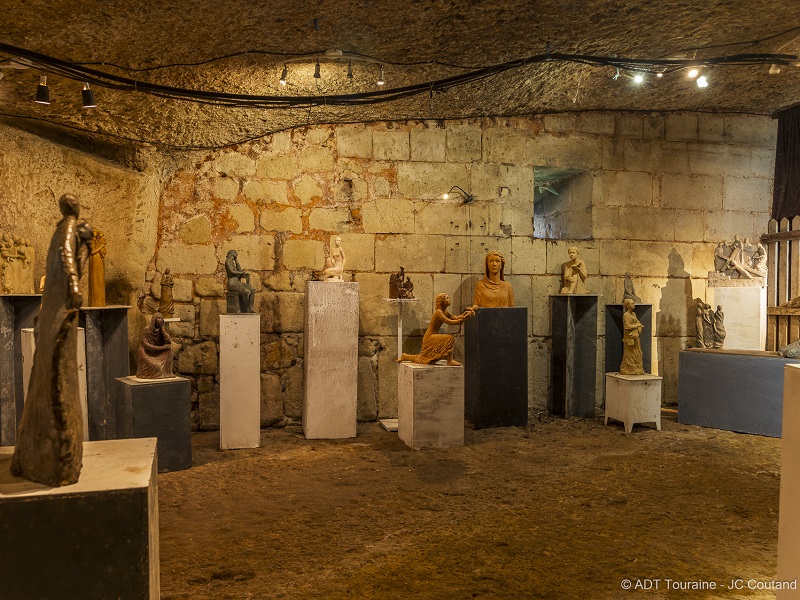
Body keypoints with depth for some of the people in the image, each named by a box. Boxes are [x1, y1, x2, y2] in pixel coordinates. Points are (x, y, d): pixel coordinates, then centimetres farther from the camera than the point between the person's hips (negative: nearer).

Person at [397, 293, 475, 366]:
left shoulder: (445, 312, 7)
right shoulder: (438, 312, -21)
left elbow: (455, 318, 2)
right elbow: (449, 322, -30)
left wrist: (464, 313, -12)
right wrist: (463, 319, -34)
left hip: (433, 337, 10)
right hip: (430, 337, -10)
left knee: (424, 359, 17)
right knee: (450, 339, -26)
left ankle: (404, 357, 31)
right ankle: (450, 361, -19)